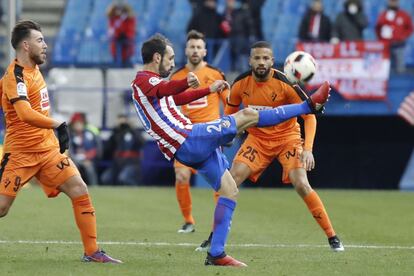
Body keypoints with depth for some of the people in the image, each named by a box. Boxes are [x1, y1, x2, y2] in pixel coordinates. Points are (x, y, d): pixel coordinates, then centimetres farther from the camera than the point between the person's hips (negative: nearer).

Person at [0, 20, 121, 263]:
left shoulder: (32, 68, 9)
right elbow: (26, 114, -34)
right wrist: (57, 124, -35)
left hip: (48, 148, 8)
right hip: (21, 152, -8)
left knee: (80, 191, -3)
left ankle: (92, 252, 2)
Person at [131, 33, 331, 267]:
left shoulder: (150, 82, 23)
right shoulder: (143, 80, -9)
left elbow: (177, 98, 43)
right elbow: (163, 89, -35)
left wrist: (209, 90, 47)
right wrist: (187, 83, -56)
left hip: (189, 149, 10)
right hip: (188, 139, -10)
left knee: (230, 190, 10)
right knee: (248, 115, -9)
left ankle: (216, 254, 7)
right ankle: (309, 105, 2)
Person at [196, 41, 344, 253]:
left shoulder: (284, 83, -21)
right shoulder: (240, 84, -10)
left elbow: (309, 116, -19)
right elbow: (229, 113, 9)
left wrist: (307, 149, -29)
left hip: (287, 138, -3)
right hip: (257, 138, 3)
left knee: (301, 184, -20)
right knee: (230, 181, -14)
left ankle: (332, 237, -7)